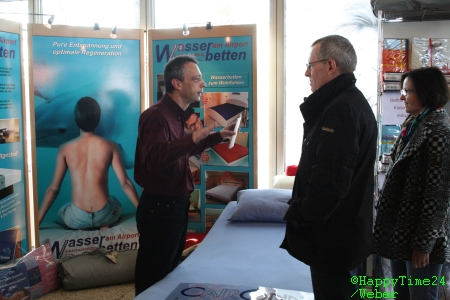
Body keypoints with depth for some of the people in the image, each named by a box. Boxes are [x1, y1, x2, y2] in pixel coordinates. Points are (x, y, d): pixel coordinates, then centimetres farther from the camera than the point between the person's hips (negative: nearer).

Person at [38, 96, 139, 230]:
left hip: (77, 217, 0)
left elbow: (53, 189, -3)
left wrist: (36, 222, 7)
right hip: (104, 214, 0)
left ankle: (80, 230, 4)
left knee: (61, 214, 37)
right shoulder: (110, 146, -7)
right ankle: (104, 227, 5)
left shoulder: (65, 149, -5)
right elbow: (125, 184, -6)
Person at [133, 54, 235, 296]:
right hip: (159, 206, -10)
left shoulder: (178, 115, 12)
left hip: (176, 204, 10)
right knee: (153, 278, 4)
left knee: (169, 271, 22)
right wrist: (192, 138, -43)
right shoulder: (157, 115, -20)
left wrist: (217, 137, 24)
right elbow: (153, 159, -36)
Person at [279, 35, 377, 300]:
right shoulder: (354, 102, 13)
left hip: (333, 238, -11)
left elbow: (329, 180, -27)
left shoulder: (340, 109, -21)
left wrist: (297, 220, -18)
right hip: (348, 233, 11)